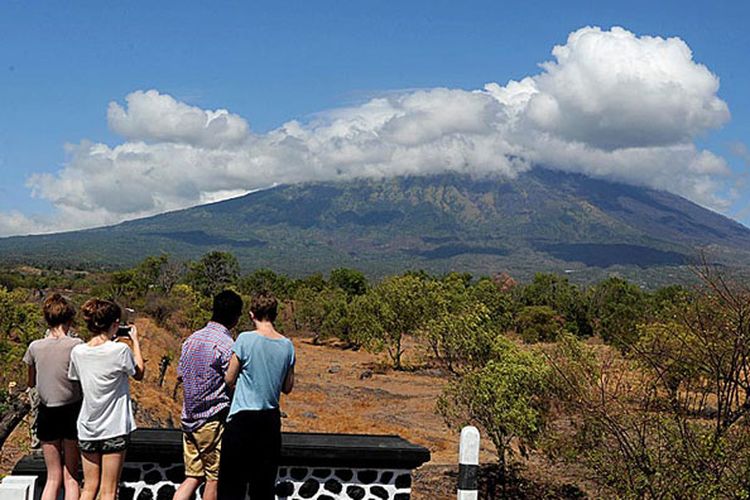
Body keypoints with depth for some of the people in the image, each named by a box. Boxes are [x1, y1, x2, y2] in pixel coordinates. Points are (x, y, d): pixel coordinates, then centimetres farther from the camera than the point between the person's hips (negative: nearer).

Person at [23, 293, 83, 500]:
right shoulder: (76, 345, -11)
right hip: (71, 411, -2)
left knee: (53, 478, 11)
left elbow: (31, 383, 11)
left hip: (46, 413, 2)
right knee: (70, 477, 8)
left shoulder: (35, 347, -2)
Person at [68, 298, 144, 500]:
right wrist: (135, 341, 9)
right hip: (114, 429, -4)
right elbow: (139, 374, 0)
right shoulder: (120, 350, -16)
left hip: (87, 429, 4)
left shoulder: (78, 352, -3)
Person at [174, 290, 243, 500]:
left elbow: (180, 375, 16)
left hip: (189, 418, 7)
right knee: (214, 478, 6)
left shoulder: (192, 339, 7)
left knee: (193, 476, 12)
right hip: (214, 420, -7)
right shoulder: (227, 345, -16)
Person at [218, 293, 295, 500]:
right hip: (271, 419, 4)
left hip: (243, 417, -4)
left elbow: (229, 380, -3)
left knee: (231, 483, 1)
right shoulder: (287, 345, 3)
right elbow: (287, 387, 10)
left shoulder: (245, 339, -10)